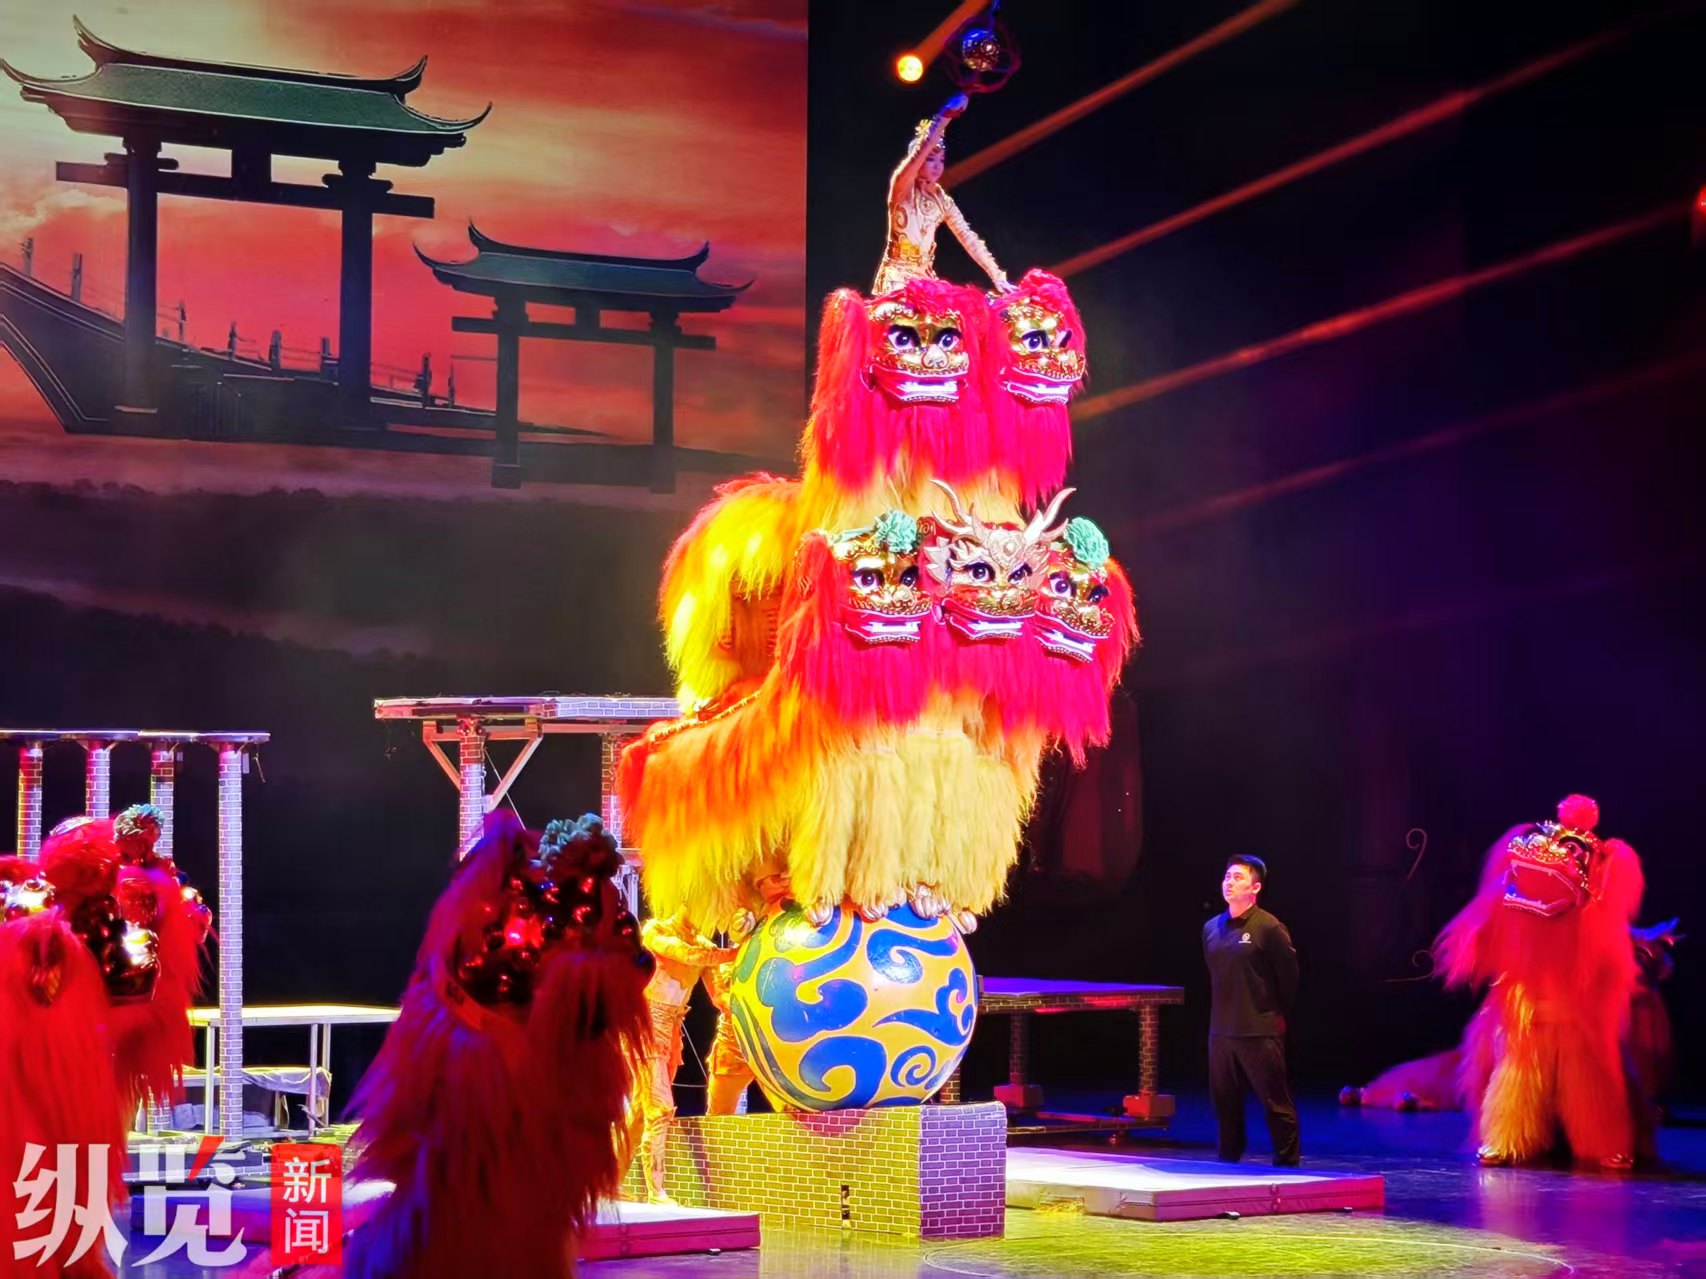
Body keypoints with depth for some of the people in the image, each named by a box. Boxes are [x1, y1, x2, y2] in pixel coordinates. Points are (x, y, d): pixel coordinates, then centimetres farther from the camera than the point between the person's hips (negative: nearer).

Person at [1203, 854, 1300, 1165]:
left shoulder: (1269, 928, -11)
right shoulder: (1212, 928, 8)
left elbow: (1289, 976, -4)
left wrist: (1275, 1013, 5)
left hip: (1260, 1032, -6)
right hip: (1221, 1030, 6)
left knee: (1276, 1104, -1)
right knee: (1225, 1102, 12)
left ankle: (1286, 1165, 7)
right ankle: (1228, 1163, 22)